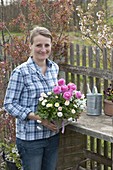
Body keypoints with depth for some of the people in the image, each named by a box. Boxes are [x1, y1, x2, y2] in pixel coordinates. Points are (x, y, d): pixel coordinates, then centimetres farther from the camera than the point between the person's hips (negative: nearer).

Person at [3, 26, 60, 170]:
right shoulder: (20, 72, -14)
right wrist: (38, 118, -21)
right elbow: (9, 104, -13)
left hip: (53, 135, 6)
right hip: (30, 138, -5)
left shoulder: (54, 68, 4)